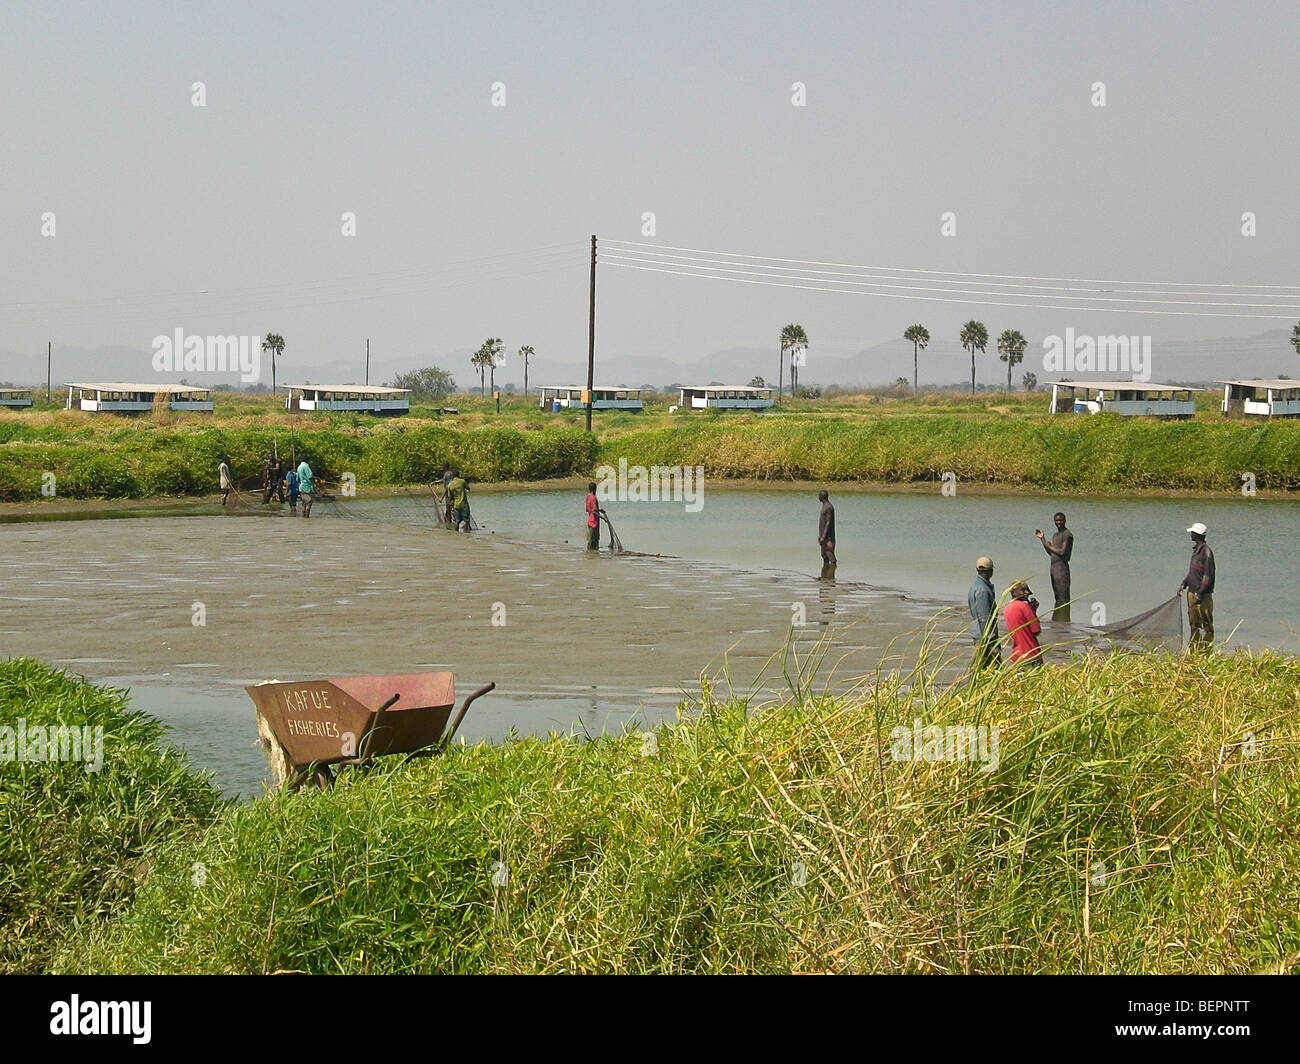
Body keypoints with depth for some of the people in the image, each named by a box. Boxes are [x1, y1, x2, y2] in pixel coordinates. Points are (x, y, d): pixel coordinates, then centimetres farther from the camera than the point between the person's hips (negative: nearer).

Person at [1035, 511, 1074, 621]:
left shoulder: (1067, 534, -9)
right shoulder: (1056, 535, 19)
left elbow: (1062, 552, -17)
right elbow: (1050, 553, 21)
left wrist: (1049, 546, -5)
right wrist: (1042, 539, 15)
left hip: (1062, 566, -9)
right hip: (1054, 567, 9)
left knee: (1063, 597, -9)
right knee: (1057, 597, 11)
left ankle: (1063, 621, -10)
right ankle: (1056, 621, 14)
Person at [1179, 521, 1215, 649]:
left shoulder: (1206, 552, -15)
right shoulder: (1196, 549, 14)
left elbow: (1208, 576, -17)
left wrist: (1200, 594, -19)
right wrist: (1183, 583, 12)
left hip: (1204, 595, -9)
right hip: (1192, 591, 9)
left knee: (1207, 624, -4)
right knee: (1194, 624, 13)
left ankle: (1206, 651, -3)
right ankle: (1193, 650, 19)